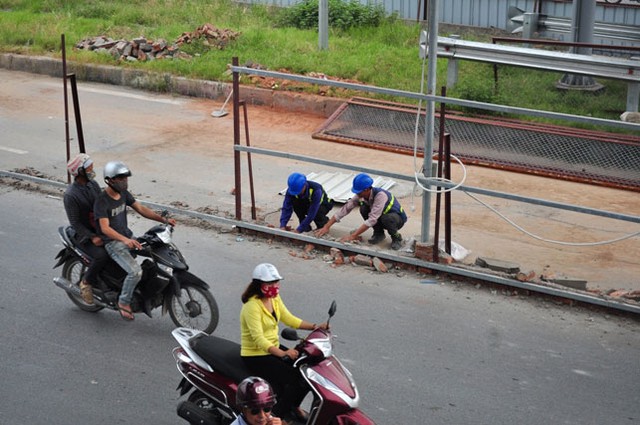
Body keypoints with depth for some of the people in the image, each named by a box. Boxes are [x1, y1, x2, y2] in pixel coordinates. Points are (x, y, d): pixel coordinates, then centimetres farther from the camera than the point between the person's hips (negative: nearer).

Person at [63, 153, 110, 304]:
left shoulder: (93, 184, 4)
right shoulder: (70, 195, -18)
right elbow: (75, 222, -17)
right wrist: (92, 237, -23)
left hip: (100, 228, 7)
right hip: (84, 234, -7)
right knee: (101, 255, -31)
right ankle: (86, 282, -6)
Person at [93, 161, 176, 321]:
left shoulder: (124, 193, 6)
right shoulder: (102, 201, -19)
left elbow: (141, 209, 7)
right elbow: (105, 228, -27)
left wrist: (164, 220, -5)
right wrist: (125, 240, -42)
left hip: (128, 236, 8)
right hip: (113, 242, -8)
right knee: (135, 271, -27)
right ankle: (124, 302, -5)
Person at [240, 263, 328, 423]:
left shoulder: (274, 298, 4)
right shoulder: (252, 306, -24)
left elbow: (289, 319, 8)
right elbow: (258, 338, -33)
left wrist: (315, 326, -6)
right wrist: (282, 353, -45)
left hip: (273, 349, 8)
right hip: (255, 357, -8)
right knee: (295, 379, -22)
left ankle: (293, 406, 16)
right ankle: (276, 416, -6)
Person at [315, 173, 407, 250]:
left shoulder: (380, 195, -35)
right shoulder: (361, 196, -15)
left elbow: (372, 219, -40)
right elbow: (345, 209, -13)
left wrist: (353, 236, -42)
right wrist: (326, 227, -20)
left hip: (398, 218, -6)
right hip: (380, 218, 6)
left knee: (386, 219, -39)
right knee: (364, 209, -19)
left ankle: (396, 238, -9)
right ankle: (378, 233, 2)